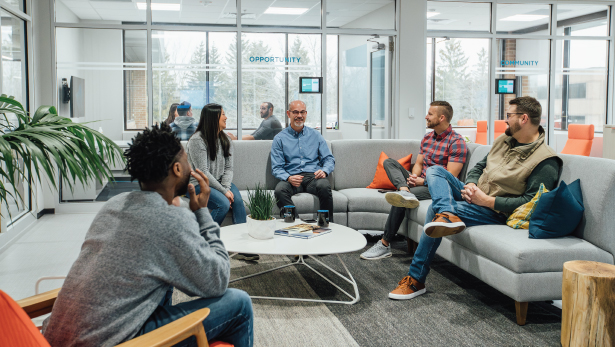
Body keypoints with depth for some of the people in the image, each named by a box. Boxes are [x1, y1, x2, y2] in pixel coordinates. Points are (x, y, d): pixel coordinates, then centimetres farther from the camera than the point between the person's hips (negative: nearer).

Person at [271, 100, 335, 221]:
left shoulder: (315, 135, 18)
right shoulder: (279, 138, 12)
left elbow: (329, 159, 14)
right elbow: (276, 168, 5)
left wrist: (324, 171, -10)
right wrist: (289, 178, -17)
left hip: (313, 176, 1)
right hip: (291, 178, -1)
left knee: (324, 186, -34)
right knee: (280, 190, -35)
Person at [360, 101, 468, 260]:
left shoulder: (456, 142, -10)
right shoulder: (427, 137, 15)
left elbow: (450, 177, -16)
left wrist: (423, 181, -19)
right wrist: (413, 178, -7)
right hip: (421, 182, 8)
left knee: (400, 201, -30)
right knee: (389, 162, -8)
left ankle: (385, 245, -21)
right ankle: (405, 192, -37)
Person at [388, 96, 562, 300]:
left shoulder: (545, 162, -16)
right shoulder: (503, 141, 10)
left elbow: (530, 202, -23)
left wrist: (487, 200, -23)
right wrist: (470, 185, -5)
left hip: (496, 213, -9)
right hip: (474, 195, 9)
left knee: (435, 209, -25)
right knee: (434, 170, -5)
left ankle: (416, 280, -18)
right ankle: (446, 214, -36)